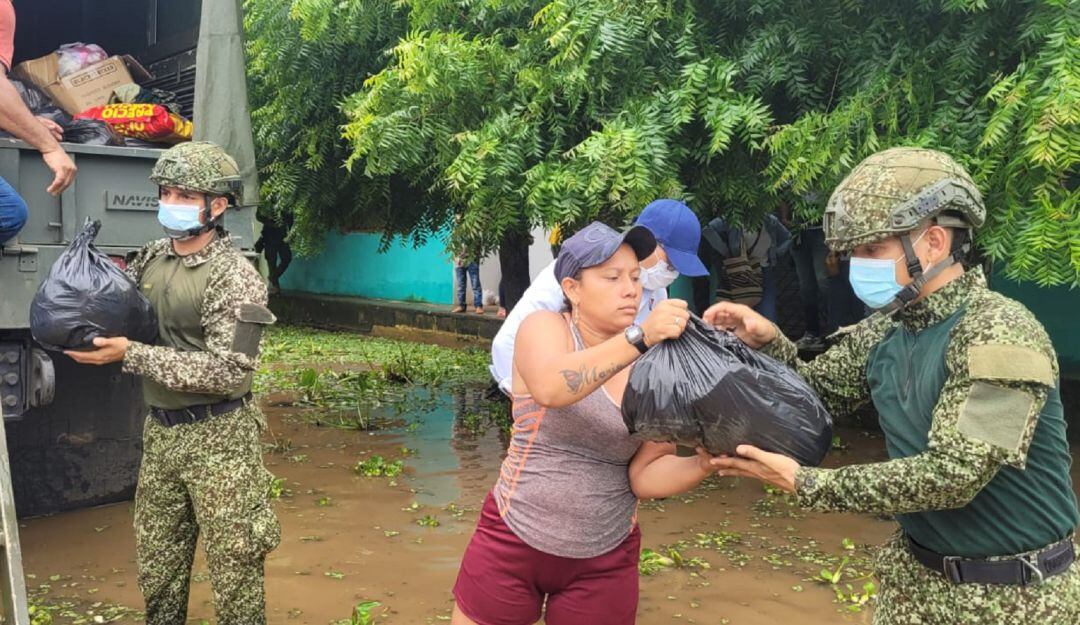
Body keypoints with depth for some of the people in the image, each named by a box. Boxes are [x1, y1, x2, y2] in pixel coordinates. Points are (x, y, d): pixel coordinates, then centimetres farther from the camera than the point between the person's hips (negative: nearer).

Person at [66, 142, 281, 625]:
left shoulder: (234, 277, -15)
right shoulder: (150, 259, 5)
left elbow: (226, 371, -21)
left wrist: (131, 355, -21)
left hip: (217, 439, -6)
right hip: (159, 431, 7)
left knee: (233, 564, 4)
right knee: (156, 564, 19)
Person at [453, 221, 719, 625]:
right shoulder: (545, 327, -10)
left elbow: (644, 476, -5)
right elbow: (550, 388, -33)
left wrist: (703, 463, -23)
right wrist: (639, 338, -40)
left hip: (606, 560, 3)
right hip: (513, 541, -2)